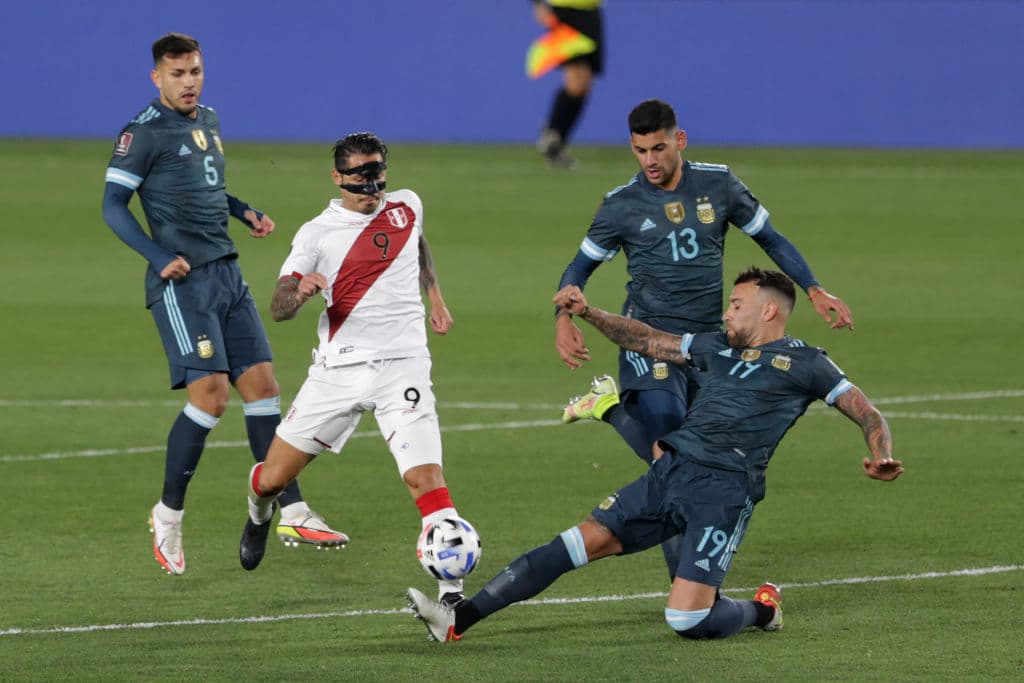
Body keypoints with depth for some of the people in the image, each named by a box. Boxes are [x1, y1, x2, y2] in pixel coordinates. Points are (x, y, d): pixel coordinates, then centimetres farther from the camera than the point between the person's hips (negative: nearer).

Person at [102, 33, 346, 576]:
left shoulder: (207, 122, 17)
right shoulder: (145, 132, -7)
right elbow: (113, 206, -9)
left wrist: (244, 212, 13)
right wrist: (160, 258, -20)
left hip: (226, 273, 8)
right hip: (182, 281, -8)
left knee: (261, 383, 4)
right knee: (210, 393, -15)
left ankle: (290, 511, 8)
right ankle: (168, 514, -1)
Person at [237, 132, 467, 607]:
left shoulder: (407, 207, 7)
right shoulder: (317, 234, -2)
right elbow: (278, 309, -9)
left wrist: (435, 298, 27)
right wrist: (300, 291, -30)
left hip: (402, 367, 0)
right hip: (338, 369, 0)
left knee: (425, 477, -21)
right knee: (273, 478, 5)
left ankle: (451, 594, -23)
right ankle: (260, 514, 44)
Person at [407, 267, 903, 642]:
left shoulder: (804, 363, 6)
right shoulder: (718, 347, 23)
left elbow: (866, 413, 2)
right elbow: (646, 341, 33)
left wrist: (880, 456, -18)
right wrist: (589, 314, 25)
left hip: (723, 489, -6)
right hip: (669, 474, 6)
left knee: (686, 620, -17)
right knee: (580, 542, -5)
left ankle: (762, 609, 15)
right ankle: (459, 619, -7)